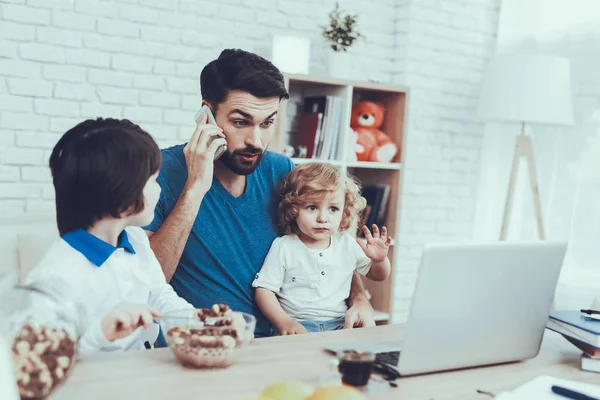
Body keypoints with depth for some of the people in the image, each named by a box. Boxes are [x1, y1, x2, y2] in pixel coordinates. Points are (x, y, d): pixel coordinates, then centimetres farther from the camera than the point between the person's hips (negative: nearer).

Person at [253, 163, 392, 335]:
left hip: (338, 326, 3)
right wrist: (284, 322, -18)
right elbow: (264, 290, -3)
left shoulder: (348, 245, 7)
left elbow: (378, 275, 21)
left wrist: (380, 260, -3)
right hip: (296, 327, -3)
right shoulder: (283, 247, -3)